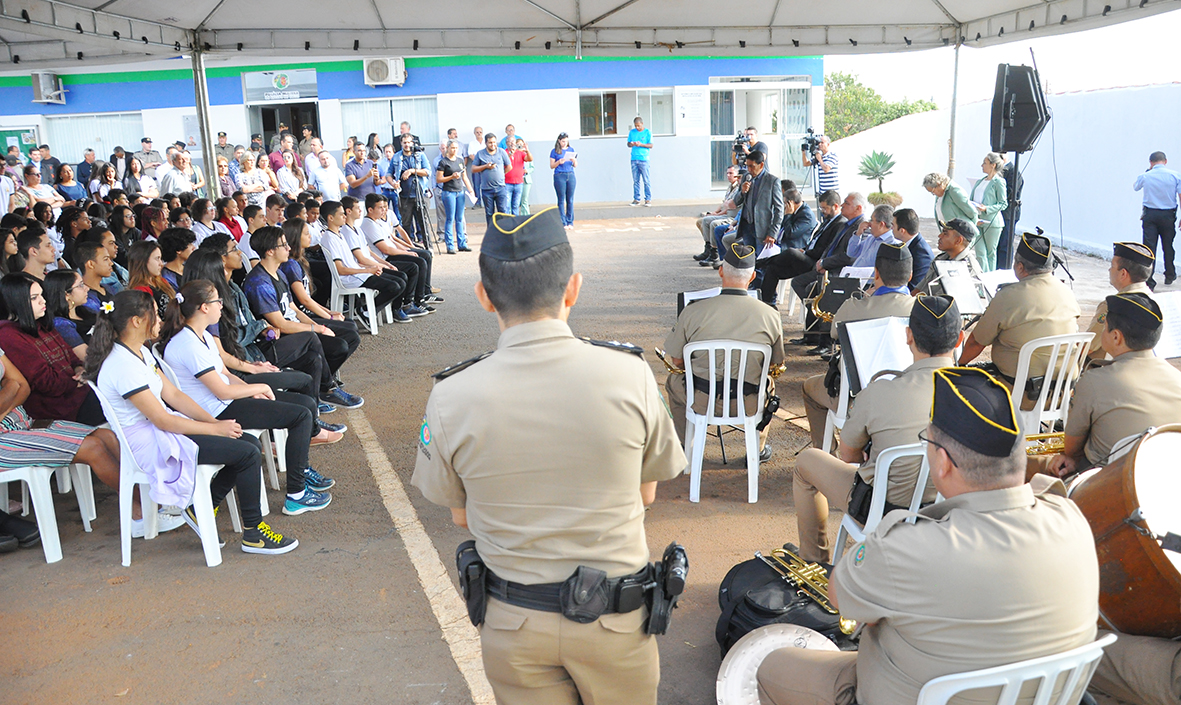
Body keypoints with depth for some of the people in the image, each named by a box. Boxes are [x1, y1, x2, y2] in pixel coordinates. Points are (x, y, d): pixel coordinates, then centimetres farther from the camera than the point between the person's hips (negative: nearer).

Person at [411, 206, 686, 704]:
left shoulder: (449, 398, -16)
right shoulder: (630, 375, -17)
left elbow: (461, 516, -1)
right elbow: (646, 493, -2)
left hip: (513, 625, 0)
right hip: (615, 622, 0)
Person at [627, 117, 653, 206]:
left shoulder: (647, 132, 1)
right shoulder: (631, 132, 12)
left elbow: (651, 145, -1)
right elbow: (628, 143, 17)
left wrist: (641, 144, -15)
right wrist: (631, 144, -6)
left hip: (643, 159, -4)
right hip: (634, 159, 4)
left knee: (646, 180, -4)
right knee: (635, 180, 4)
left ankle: (648, 199, 0)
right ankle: (636, 199, 9)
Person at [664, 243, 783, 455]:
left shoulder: (692, 311, -12)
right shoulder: (770, 316, -9)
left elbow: (677, 361, -2)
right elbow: (774, 363, 5)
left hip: (701, 402, -1)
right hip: (749, 405, 1)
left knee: (673, 381, 33)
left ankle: (683, 447, 40)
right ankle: (758, 449, 42)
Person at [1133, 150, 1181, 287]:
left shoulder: (1145, 176, -2)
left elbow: (1135, 186, 20)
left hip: (1150, 214, -1)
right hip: (1168, 215, 1)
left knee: (1149, 247, -2)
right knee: (1168, 246, 16)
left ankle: (1149, 282, -8)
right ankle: (1170, 276, 32)